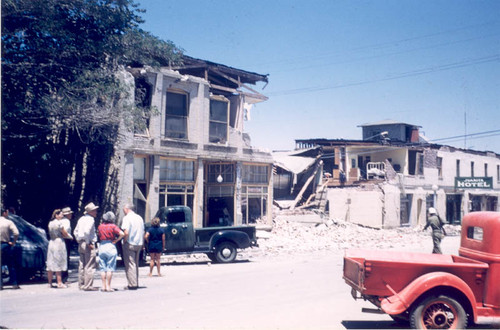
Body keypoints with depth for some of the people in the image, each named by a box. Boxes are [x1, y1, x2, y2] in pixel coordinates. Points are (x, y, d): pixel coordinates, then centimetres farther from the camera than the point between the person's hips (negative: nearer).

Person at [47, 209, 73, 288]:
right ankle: (59, 283, -2)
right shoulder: (59, 223, -12)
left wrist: (66, 235, 12)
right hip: (59, 243, -7)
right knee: (58, 264, -4)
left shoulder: (50, 223, 11)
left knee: (50, 264, 9)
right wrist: (70, 236, 13)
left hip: (51, 242, 7)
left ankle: (50, 283, 14)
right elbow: (64, 233, -7)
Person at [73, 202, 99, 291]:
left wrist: (79, 241, 19)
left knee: (82, 265, 14)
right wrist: (88, 243, -19)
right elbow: (86, 231, -27)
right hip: (89, 245, -9)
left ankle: (81, 284, 20)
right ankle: (88, 286, -6)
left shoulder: (81, 219, 16)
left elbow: (75, 231, 21)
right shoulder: (90, 219, -12)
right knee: (89, 266, -6)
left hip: (81, 244, 9)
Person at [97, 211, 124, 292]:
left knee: (103, 268, 10)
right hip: (110, 246, -4)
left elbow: (98, 235, 10)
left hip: (101, 247, 4)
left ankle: (103, 286, 11)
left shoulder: (100, 226, 5)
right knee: (110, 268, 0)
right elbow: (122, 234, -17)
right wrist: (116, 240, -7)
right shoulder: (113, 226, -8)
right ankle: (108, 286, -1)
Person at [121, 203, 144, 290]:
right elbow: (143, 232, 15)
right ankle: (136, 283, 19)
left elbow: (126, 232, -21)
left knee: (130, 264, -2)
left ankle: (132, 284, -3)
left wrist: (124, 241, -7)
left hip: (130, 244, -7)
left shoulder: (127, 218, -10)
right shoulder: (139, 218, 12)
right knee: (136, 264, 15)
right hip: (139, 244, 7)